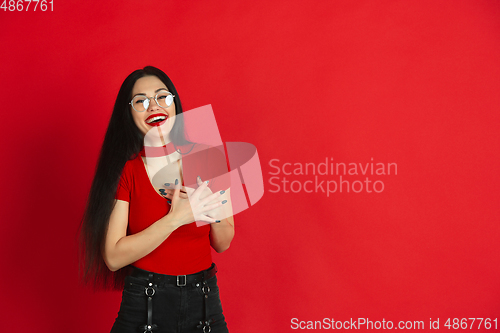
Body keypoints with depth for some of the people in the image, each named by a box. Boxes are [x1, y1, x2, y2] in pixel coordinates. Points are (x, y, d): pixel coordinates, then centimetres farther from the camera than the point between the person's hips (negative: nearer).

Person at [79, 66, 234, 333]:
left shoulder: (204, 159, -2)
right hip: (143, 306, -3)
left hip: (204, 301, 3)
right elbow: (113, 257, -16)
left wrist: (213, 211, -15)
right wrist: (175, 218, -22)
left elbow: (223, 243, 4)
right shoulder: (124, 169, -9)